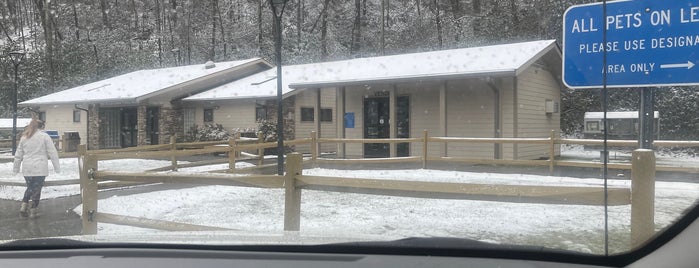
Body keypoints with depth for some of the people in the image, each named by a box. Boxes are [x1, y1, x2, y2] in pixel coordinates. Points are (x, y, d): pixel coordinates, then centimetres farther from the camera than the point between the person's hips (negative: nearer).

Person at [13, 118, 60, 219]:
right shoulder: (44, 136, -2)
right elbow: (52, 153, -5)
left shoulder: (24, 137, 11)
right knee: (36, 189, 4)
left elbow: (18, 155, 15)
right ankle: (33, 210, 9)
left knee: (30, 188, 19)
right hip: (40, 169, -4)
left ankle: (24, 207, 12)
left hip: (27, 169, 4)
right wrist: (57, 167, -2)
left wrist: (16, 168, 23)